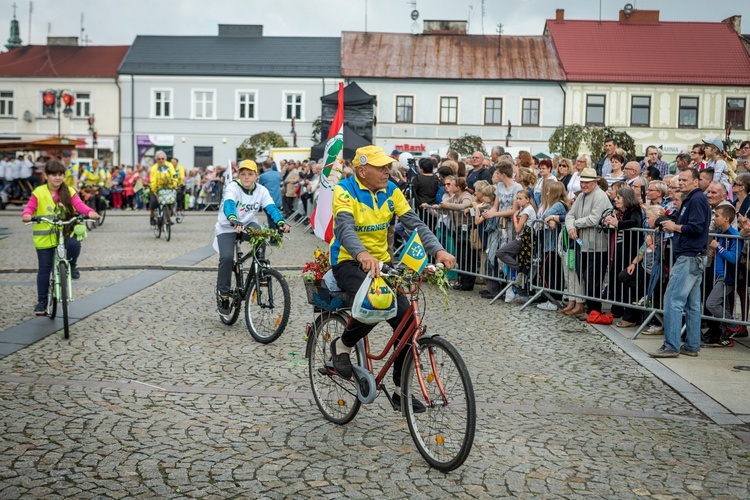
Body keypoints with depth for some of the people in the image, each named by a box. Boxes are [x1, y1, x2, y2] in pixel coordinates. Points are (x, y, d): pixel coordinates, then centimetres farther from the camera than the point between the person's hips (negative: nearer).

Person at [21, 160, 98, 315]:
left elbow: (79, 204, -11)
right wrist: (27, 215, -34)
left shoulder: (69, 191, 1)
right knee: (44, 268, 4)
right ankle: (42, 301, 19)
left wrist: (90, 212, -31)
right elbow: (30, 207, -10)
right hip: (45, 235, 0)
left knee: (74, 245, -33)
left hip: (66, 232, 1)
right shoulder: (38, 193, -4)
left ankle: (72, 265, 2)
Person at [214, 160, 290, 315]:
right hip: (226, 228, -3)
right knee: (226, 258, -22)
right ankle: (223, 294, -5)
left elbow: (271, 208, -21)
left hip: (247, 224, 3)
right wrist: (234, 221, -59)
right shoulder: (233, 187, -19)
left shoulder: (261, 190, -8)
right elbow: (229, 204, -38)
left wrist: (281, 222, -42)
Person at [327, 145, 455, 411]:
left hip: (380, 262, 6)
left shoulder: (390, 191, 0)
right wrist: (362, 254, -53)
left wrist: (438, 250, -27)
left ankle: (401, 390, 9)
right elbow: (344, 228, -32)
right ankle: (342, 345, -3)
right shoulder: (345, 191, -15)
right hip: (349, 262, -5)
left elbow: (415, 223, -9)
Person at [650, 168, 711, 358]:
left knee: (673, 300, -12)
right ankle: (692, 346, 14)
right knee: (692, 304, 10)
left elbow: (696, 227, -20)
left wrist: (675, 227, -8)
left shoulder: (697, 199, -10)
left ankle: (671, 346, -12)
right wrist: (673, 227, 6)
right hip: (693, 258, 11)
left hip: (689, 258, -11)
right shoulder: (690, 199, 22)